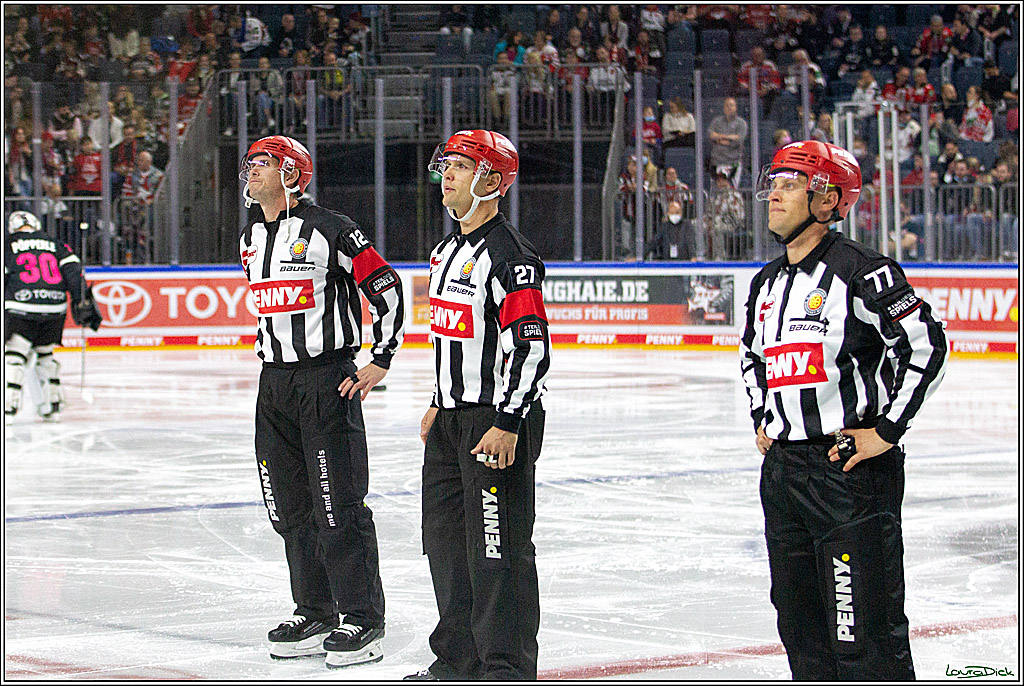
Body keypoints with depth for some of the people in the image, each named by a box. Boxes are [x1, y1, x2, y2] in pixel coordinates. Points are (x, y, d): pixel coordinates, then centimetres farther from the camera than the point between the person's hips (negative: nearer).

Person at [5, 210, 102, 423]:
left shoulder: (8, 247, 9)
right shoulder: (56, 245, 17)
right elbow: (73, 271, 6)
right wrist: (82, 302, 3)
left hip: (21, 309, -4)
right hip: (55, 310, 4)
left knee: (13, 355, -2)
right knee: (45, 353, 21)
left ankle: (7, 407, -14)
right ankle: (52, 406, 20)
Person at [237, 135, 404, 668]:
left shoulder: (329, 230, -10)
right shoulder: (250, 239, 13)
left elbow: (385, 287, -8)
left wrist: (382, 360, -9)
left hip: (328, 378, -8)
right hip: (274, 380, 8)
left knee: (338, 504, -7)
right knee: (289, 506, 9)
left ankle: (363, 618, 0)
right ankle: (315, 614, 19)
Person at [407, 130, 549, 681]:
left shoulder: (508, 255, -17)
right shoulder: (448, 249, 15)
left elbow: (531, 347, -22)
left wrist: (507, 424, -24)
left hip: (499, 419, -10)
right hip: (453, 416, 10)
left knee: (497, 547, -8)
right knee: (445, 536, 15)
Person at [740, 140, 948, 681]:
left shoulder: (859, 271, -11)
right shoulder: (766, 283, 14)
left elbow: (926, 346, -15)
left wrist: (887, 432, -14)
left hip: (852, 467, -8)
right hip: (782, 467, 8)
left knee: (863, 633, -10)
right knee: (800, 625, 13)